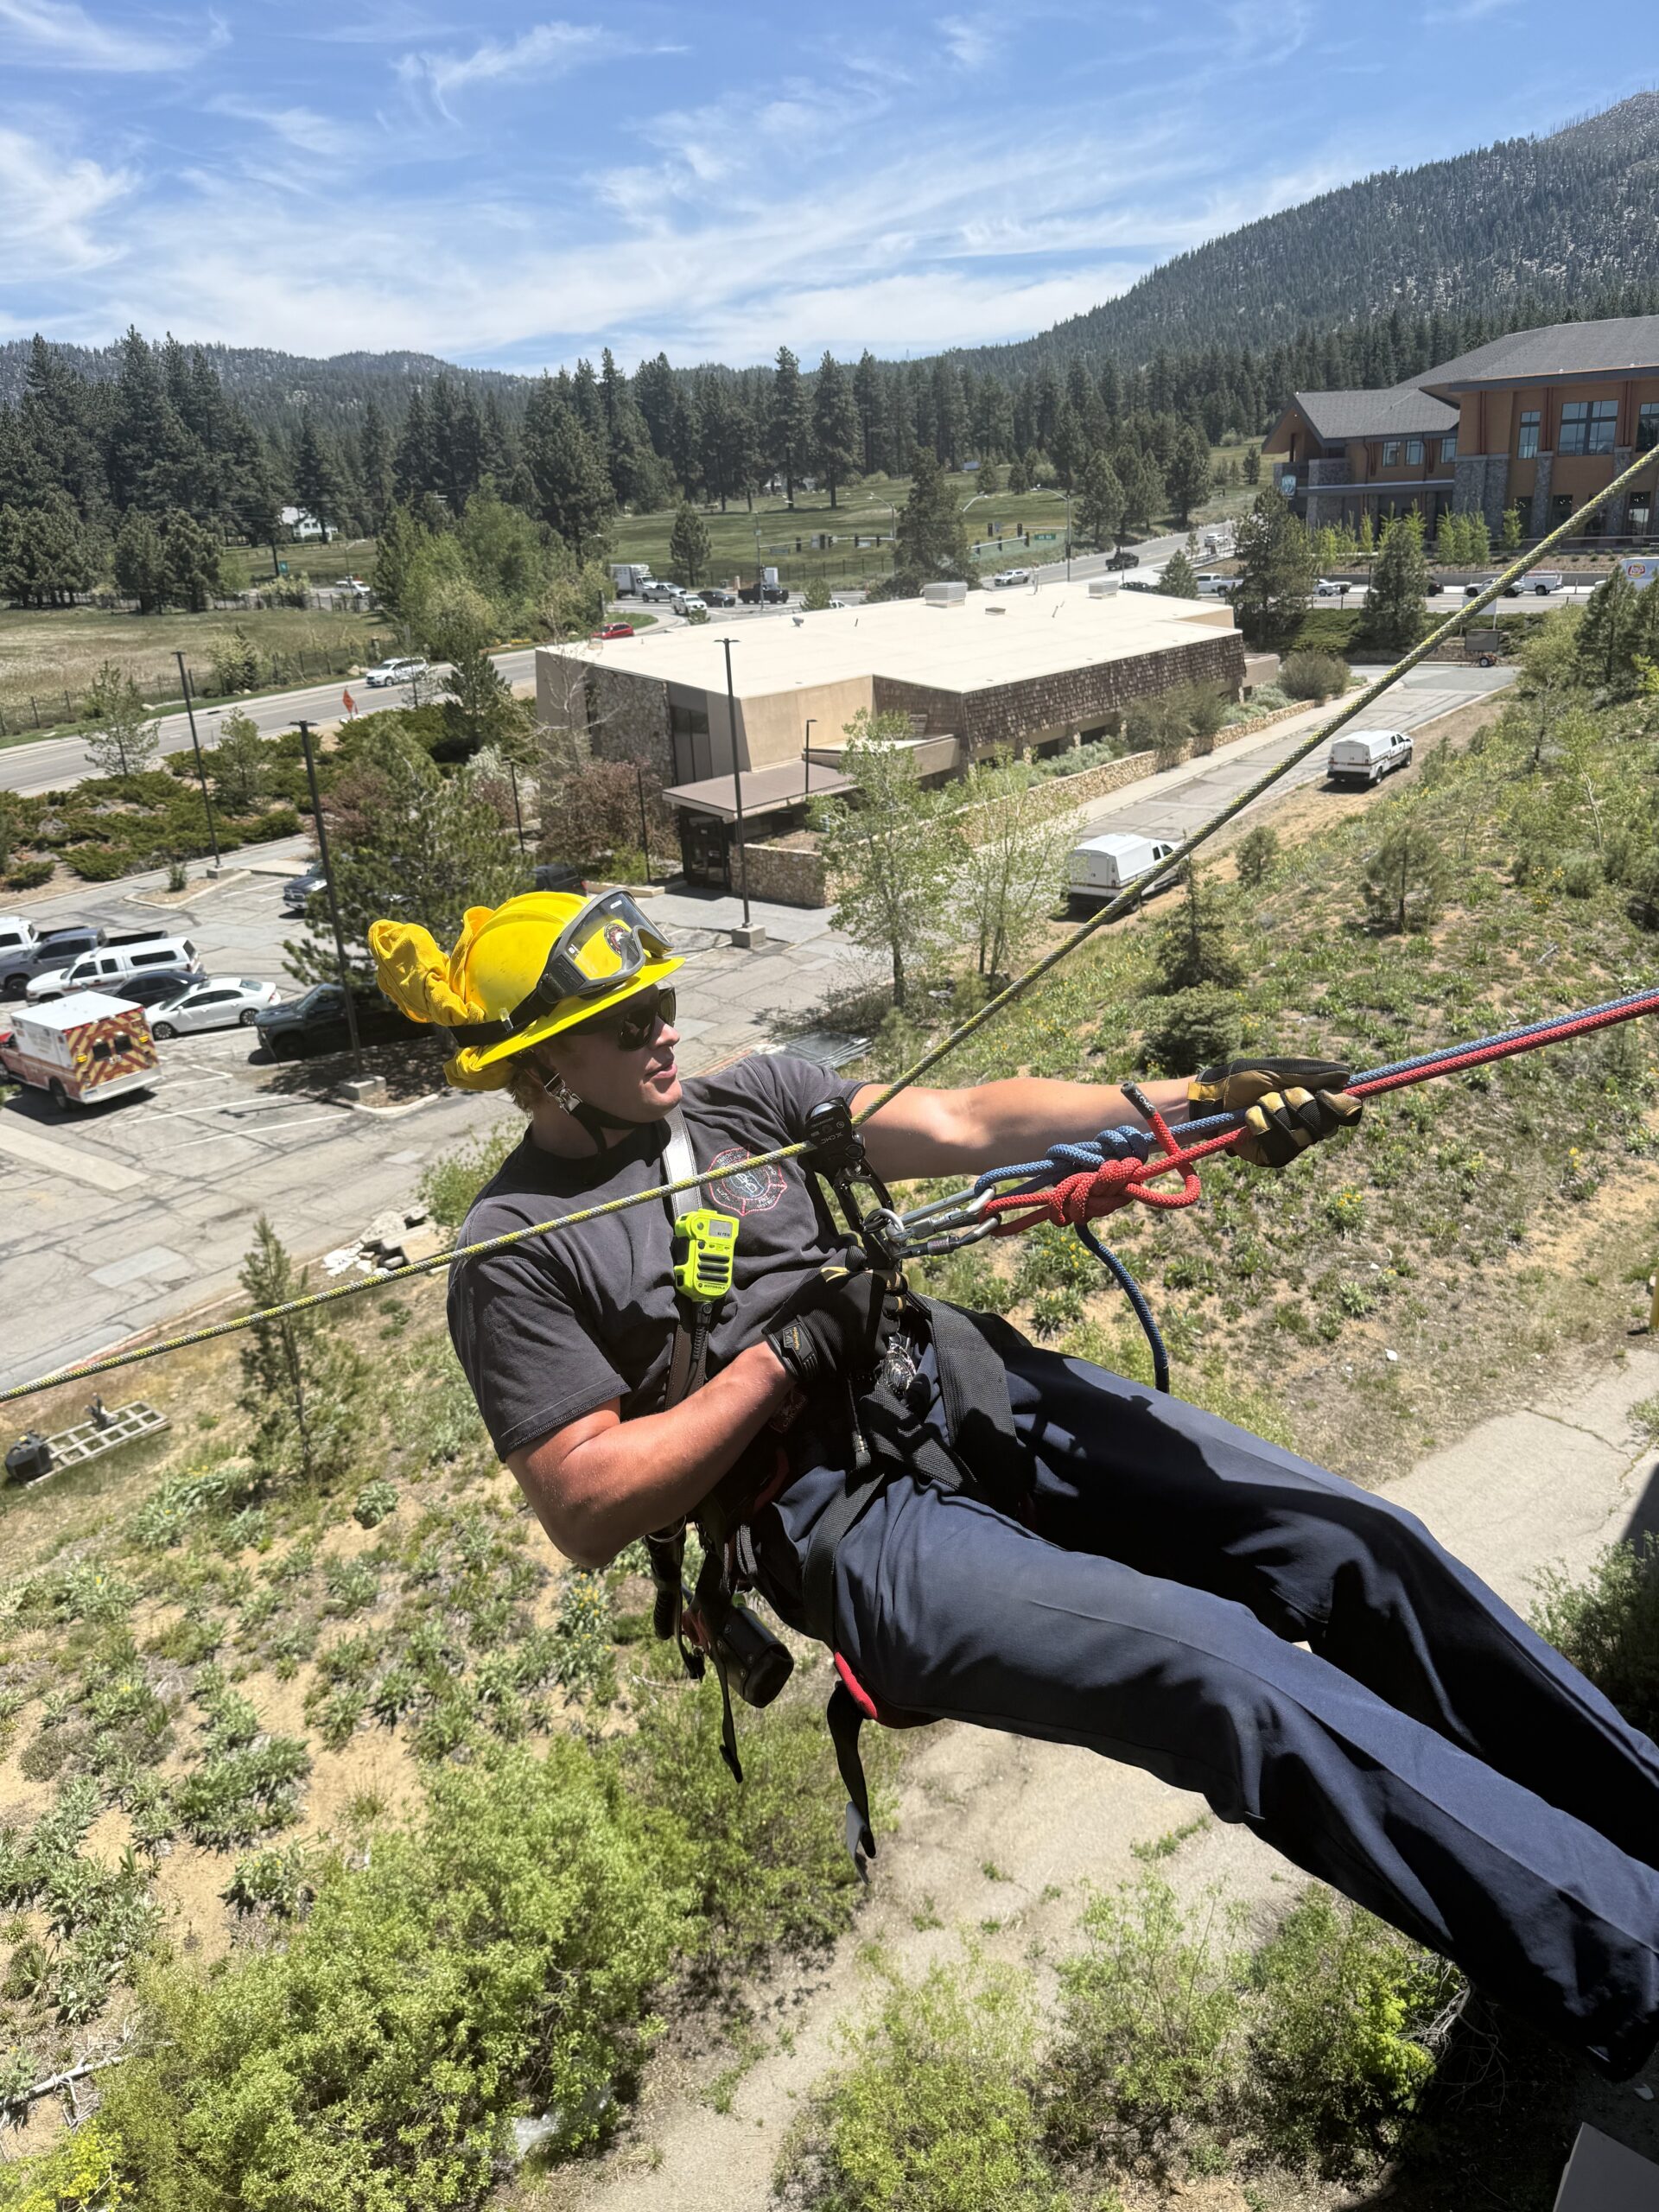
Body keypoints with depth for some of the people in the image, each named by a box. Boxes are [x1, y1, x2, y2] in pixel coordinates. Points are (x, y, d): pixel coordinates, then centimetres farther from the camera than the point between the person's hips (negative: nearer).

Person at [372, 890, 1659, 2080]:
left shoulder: (744, 1096, 11)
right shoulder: (518, 1256, -2)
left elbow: (962, 1124, 0)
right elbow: (587, 1510, -7)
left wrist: (1188, 1103, -14)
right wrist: (780, 1358, -12)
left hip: (973, 1384, 6)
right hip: (841, 1525, -5)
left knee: (1354, 1542, -6)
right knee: (1225, 1671, -24)